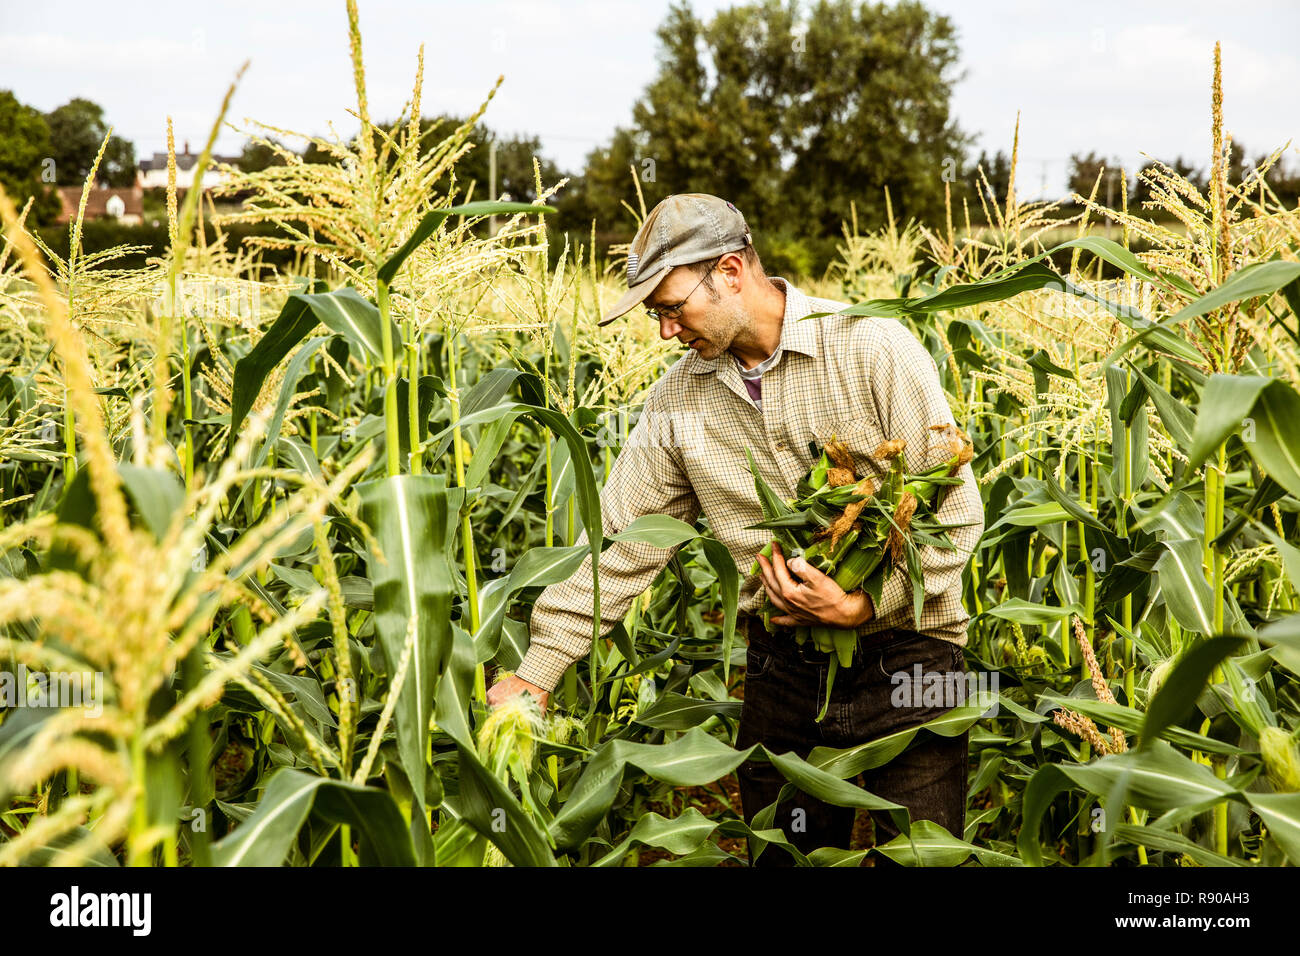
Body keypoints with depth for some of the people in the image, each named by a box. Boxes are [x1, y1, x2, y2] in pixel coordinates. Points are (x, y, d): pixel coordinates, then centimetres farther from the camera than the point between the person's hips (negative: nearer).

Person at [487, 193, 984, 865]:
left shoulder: (875, 349, -11)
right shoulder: (677, 400, 3)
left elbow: (956, 510, -10)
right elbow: (620, 540, 4)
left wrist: (866, 604, -19)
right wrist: (538, 670, 1)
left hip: (903, 650, -4)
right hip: (781, 667, 4)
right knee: (783, 856, 13)